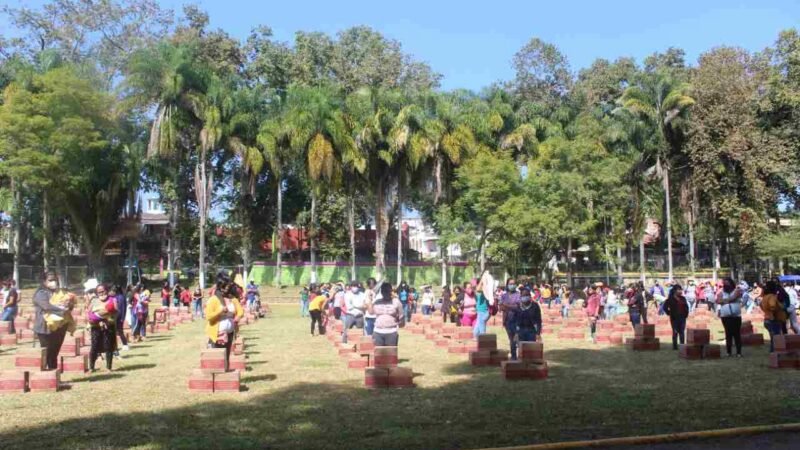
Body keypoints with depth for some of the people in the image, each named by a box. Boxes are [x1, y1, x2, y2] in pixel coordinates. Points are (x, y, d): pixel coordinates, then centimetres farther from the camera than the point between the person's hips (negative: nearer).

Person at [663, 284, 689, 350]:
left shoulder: (683, 298, 9)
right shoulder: (670, 299, -7)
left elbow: (686, 307, 17)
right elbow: (665, 307, -8)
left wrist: (686, 313, 6)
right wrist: (669, 313, -7)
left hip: (682, 317, 5)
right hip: (674, 318, -4)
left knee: (682, 332, 6)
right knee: (675, 332, 0)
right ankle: (675, 346, 6)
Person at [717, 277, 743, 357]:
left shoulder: (737, 290, 5)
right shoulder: (721, 292, 11)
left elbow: (734, 297, -13)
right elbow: (718, 301, -5)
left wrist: (725, 300, -1)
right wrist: (729, 299, -8)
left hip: (736, 316, -2)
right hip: (725, 317, 2)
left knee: (737, 334, -4)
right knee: (728, 334, 2)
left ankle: (739, 352, -2)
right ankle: (728, 352, 6)